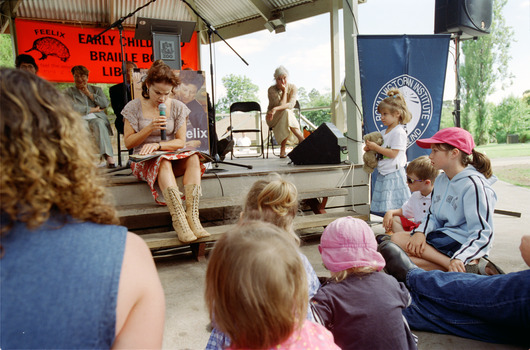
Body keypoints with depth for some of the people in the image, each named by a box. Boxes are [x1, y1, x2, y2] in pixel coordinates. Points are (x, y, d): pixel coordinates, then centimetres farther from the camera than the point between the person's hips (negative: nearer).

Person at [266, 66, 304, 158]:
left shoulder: (292, 87, -6)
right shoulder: (271, 90, -14)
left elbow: (291, 105, -23)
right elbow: (282, 105, -23)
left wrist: (275, 109, -35)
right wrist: (284, 91, -19)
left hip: (288, 116, 3)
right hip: (273, 119, -3)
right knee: (286, 112, -35)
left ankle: (282, 150, -31)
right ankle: (301, 138, -37)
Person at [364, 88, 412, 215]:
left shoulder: (399, 132, -11)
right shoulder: (384, 132, 15)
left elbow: (393, 153, -18)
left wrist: (376, 147, -14)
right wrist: (370, 148, 4)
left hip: (394, 174, -9)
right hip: (383, 174, 9)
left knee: (393, 208, -8)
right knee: (383, 208, 10)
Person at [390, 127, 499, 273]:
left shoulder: (473, 185, -14)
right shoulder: (440, 180, 12)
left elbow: (482, 234, -18)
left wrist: (460, 258, -33)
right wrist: (421, 232, -8)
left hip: (462, 243, -9)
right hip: (443, 236, 9)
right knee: (397, 238, -12)